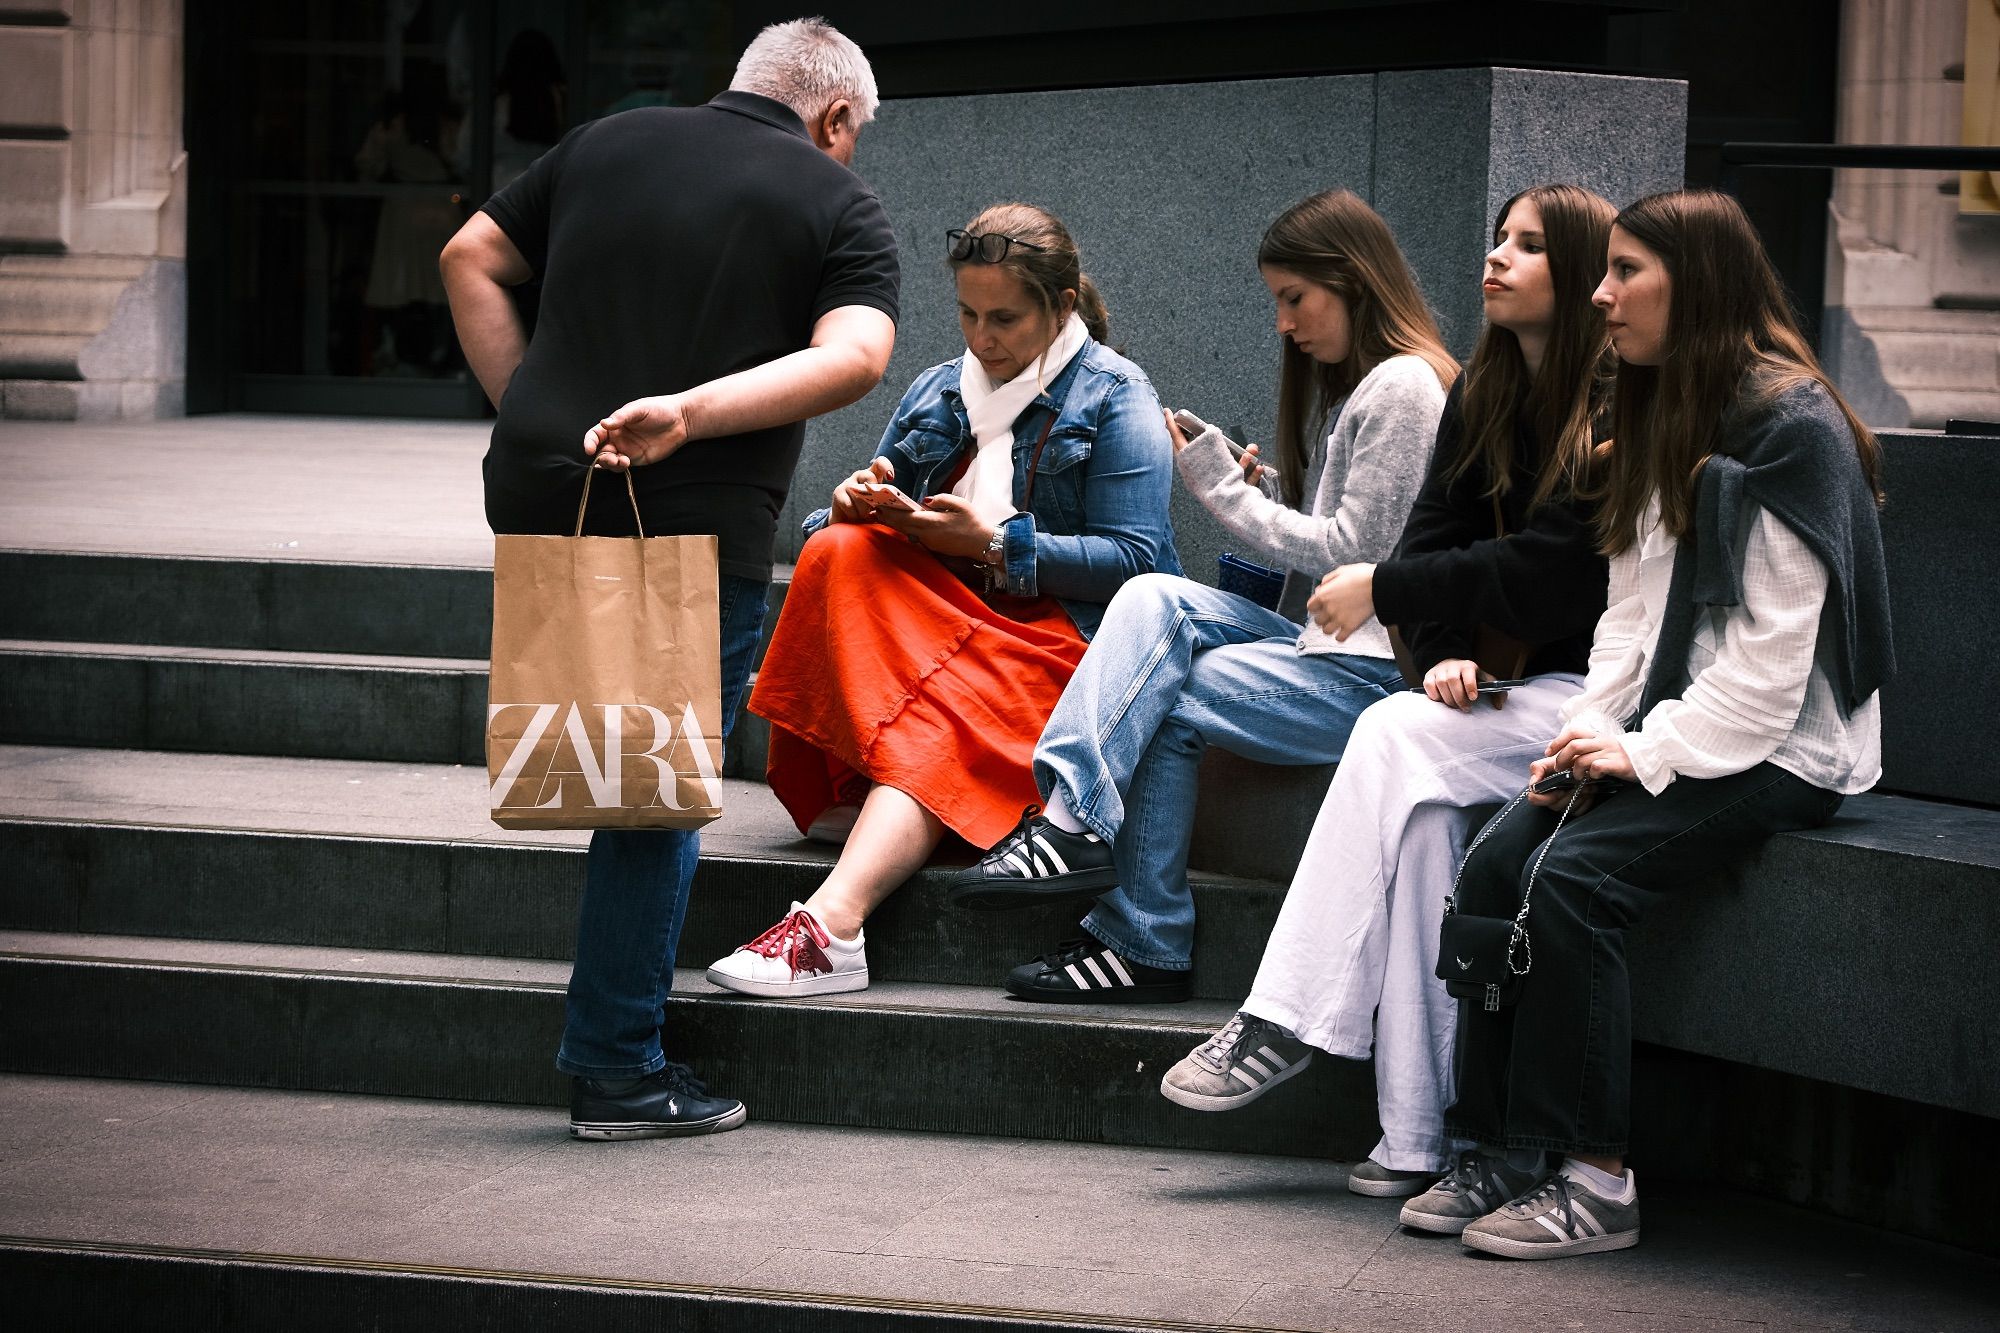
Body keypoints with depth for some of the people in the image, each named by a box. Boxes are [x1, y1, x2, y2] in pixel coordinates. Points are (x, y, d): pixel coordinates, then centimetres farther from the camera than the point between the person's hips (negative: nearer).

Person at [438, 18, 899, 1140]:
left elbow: (471, 260, 15)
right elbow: (854, 356, -15)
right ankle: (619, 1070, 7)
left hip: (538, 492, 5)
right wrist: (690, 410, -21)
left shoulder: (606, 143, 14)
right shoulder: (841, 205, 2)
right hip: (695, 527, -5)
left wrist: (532, 410, 12)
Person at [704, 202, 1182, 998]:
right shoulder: (937, 393, 20)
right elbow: (881, 520, 19)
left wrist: (992, 543, -15)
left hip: (1057, 629, -6)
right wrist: (859, 502, -7)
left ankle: (830, 923, -56)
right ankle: (855, 793, -34)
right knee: (841, 551, -26)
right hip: (938, 613, 6)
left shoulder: (1115, 400, 3)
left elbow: (1132, 561, -7)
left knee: (937, 722, -36)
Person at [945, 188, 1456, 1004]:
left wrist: (1224, 488, -7)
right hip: (1320, 639, 9)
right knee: (1154, 599, -12)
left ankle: (1144, 948, -14)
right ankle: (1074, 815, -27)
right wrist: (1258, 492, 2)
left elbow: (1351, 549, -13)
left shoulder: (1403, 387, -9)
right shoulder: (1346, 387, 22)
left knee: (1164, 699, -17)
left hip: (1374, 670, -9)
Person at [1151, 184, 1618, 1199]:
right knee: (1421, 797, -23)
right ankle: (1418, 1134, -26)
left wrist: (1384, 591, -12)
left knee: (1398, 738, -25)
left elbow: (1550, 572, -18)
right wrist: (1444, 652, -12)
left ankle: (1287, 1026, -19)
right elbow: (1437, 536, 8)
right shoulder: (1486, 394, 13)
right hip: (1530, 684, 6)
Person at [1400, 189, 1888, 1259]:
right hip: (1666, 732, 8)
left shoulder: (1790, 428, -13)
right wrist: (1592, 725, -1)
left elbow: (1773, 650, -18)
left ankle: (1596, 1184, -20)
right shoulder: (1664, 420, 17)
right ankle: (1503, 1155, -11)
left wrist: (1652, 753, -19)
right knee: (1495, 862, -13)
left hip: (1776, 749, -8)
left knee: (1575, 877, -27)